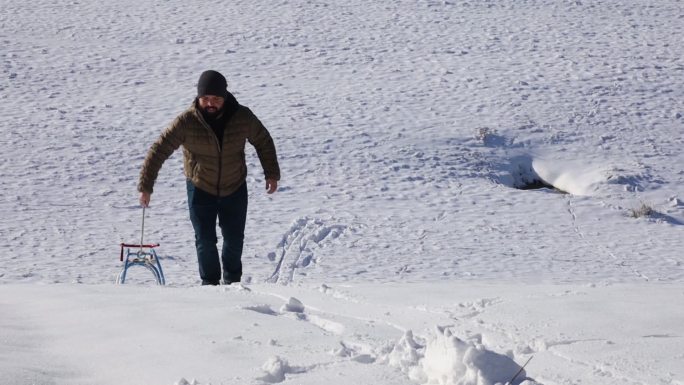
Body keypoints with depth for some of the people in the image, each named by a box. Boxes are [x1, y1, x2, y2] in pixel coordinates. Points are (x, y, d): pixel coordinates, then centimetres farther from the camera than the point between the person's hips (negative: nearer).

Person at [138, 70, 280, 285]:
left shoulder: (243, 117, -14)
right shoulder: (186, 122, -21)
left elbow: (263, 142, 4)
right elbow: (159, 151, -17)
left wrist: (272, 173, 3)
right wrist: (146, 186, -19)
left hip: (234, 189, 2)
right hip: (200, 189, -2)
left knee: (234, 239, 11)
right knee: (205, 240, -1)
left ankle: (232, 280, 33)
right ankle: (210, 282, 20)